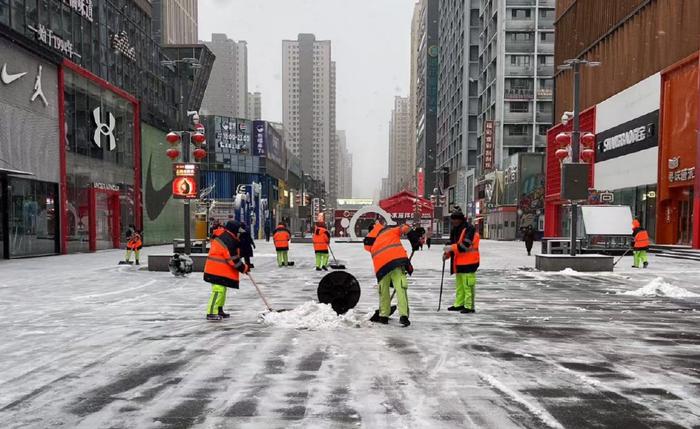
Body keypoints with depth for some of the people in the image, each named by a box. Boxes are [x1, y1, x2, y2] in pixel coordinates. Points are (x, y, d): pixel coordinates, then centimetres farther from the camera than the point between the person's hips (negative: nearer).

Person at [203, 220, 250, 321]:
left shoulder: (222, 236, 16)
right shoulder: (228, 240, -17)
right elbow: (232, 259, -18)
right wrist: (244, 268, -8)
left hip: (217, 269, 11)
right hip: (219, 270, -11)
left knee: (222, 290, 18)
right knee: (218, 290, -13)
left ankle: (219, 310, 26)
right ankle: (211, 313, -14)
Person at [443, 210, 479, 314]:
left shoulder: (469, 229, -14)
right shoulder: (455, 230, 14)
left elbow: (466, 245, -24)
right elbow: (454, 244, 20)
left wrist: (451, 248, -26)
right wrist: (447, 254, 4)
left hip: (468, 262, -9)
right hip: (458, 262, 9)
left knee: (468, 285, -8)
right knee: (459, 284, 16)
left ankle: (469, 306, -1)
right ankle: (459, 304, 25)